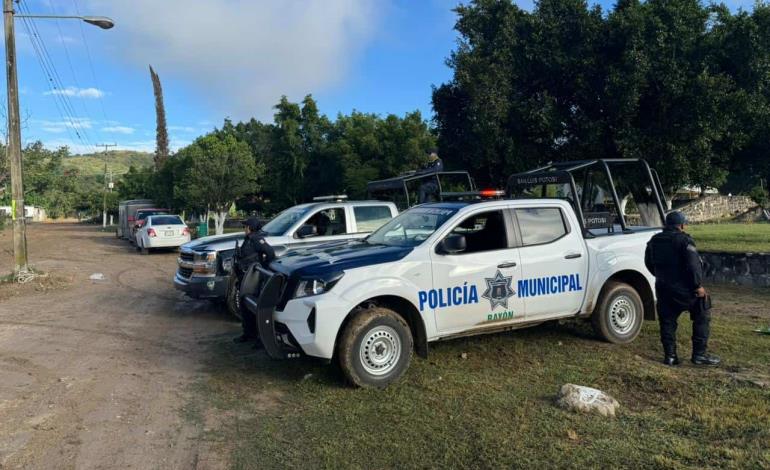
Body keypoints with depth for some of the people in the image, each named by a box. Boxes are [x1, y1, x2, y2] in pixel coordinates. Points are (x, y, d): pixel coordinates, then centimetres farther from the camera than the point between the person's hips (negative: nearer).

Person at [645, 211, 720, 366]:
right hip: (683, 288, -6)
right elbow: (693, 264, -20)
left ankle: (669, 355, 11)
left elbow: (649, 263, 18)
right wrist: (698, 285, -14)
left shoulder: (654, 241, 8)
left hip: (663, 289, 6)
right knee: (702, 317, 9)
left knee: (667, 321, 11)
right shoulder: (683, 240, -13)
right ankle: (699, 354, 7)